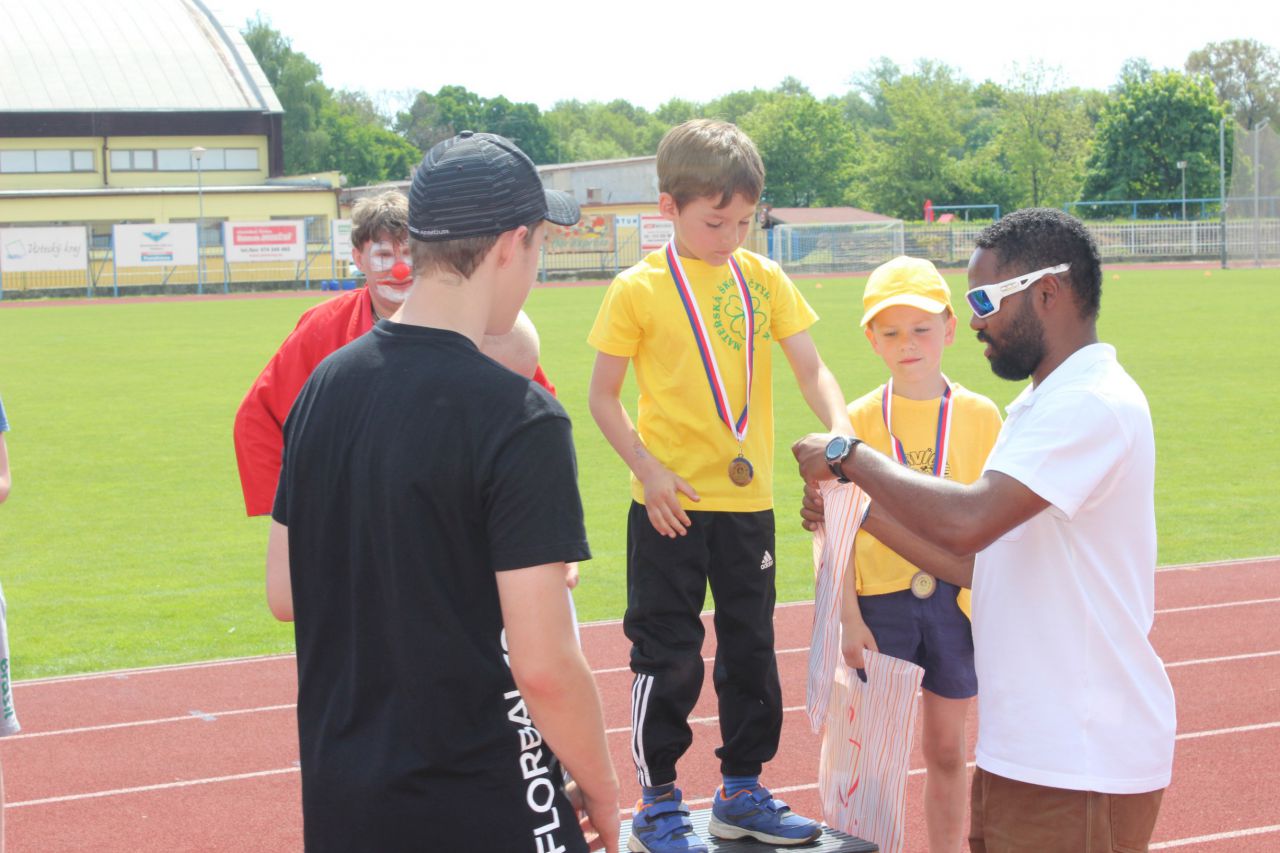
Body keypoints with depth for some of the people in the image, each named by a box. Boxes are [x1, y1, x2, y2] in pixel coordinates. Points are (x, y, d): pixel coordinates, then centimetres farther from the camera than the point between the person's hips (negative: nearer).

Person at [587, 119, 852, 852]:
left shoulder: (764, 279, 3)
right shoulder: (640, 289, -6)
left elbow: (811, 369, -1)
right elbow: (603, 395, -2)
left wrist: (840, 428, -20)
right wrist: (648, 470, -14)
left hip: (749, 501, 4)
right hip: (670, 508, -4)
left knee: (752, 650, 14)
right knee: (668, 659, 3)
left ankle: (743, 790, 29)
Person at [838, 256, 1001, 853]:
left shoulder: (979, 416, 1)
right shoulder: (859, 420, -2)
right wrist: (850, 617, -8)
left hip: (955, 599, 1)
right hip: (880, 600, -1)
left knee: (947, 750, 11)